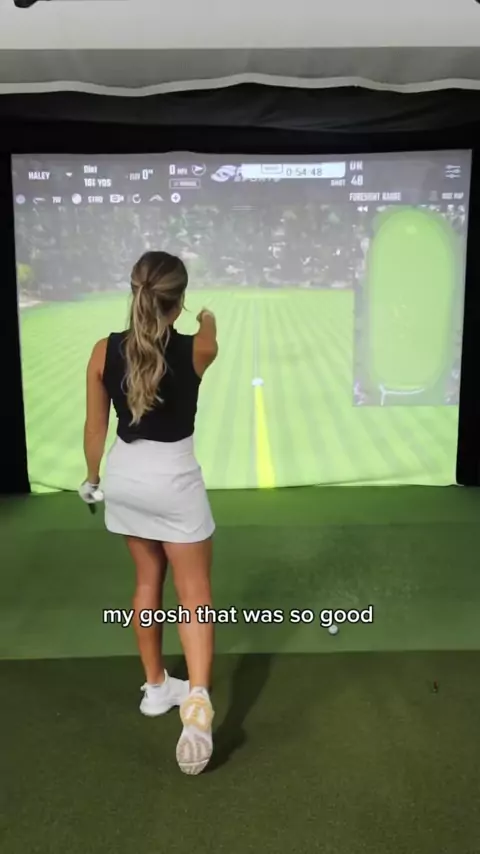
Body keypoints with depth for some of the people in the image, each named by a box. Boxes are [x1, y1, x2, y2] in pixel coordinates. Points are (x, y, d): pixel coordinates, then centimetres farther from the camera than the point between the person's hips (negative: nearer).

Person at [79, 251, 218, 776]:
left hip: (124, 475, 4)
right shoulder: (195, 351, -12)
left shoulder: (104, 352, -7)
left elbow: (95, 427, 1)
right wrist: (208, 321, 39)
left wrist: (92, 478, 17)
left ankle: (156, 687, 32)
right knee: (193, 593, 5)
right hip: (174, 478, -4)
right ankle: (197, 699, -12)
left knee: (148, 581, 20)